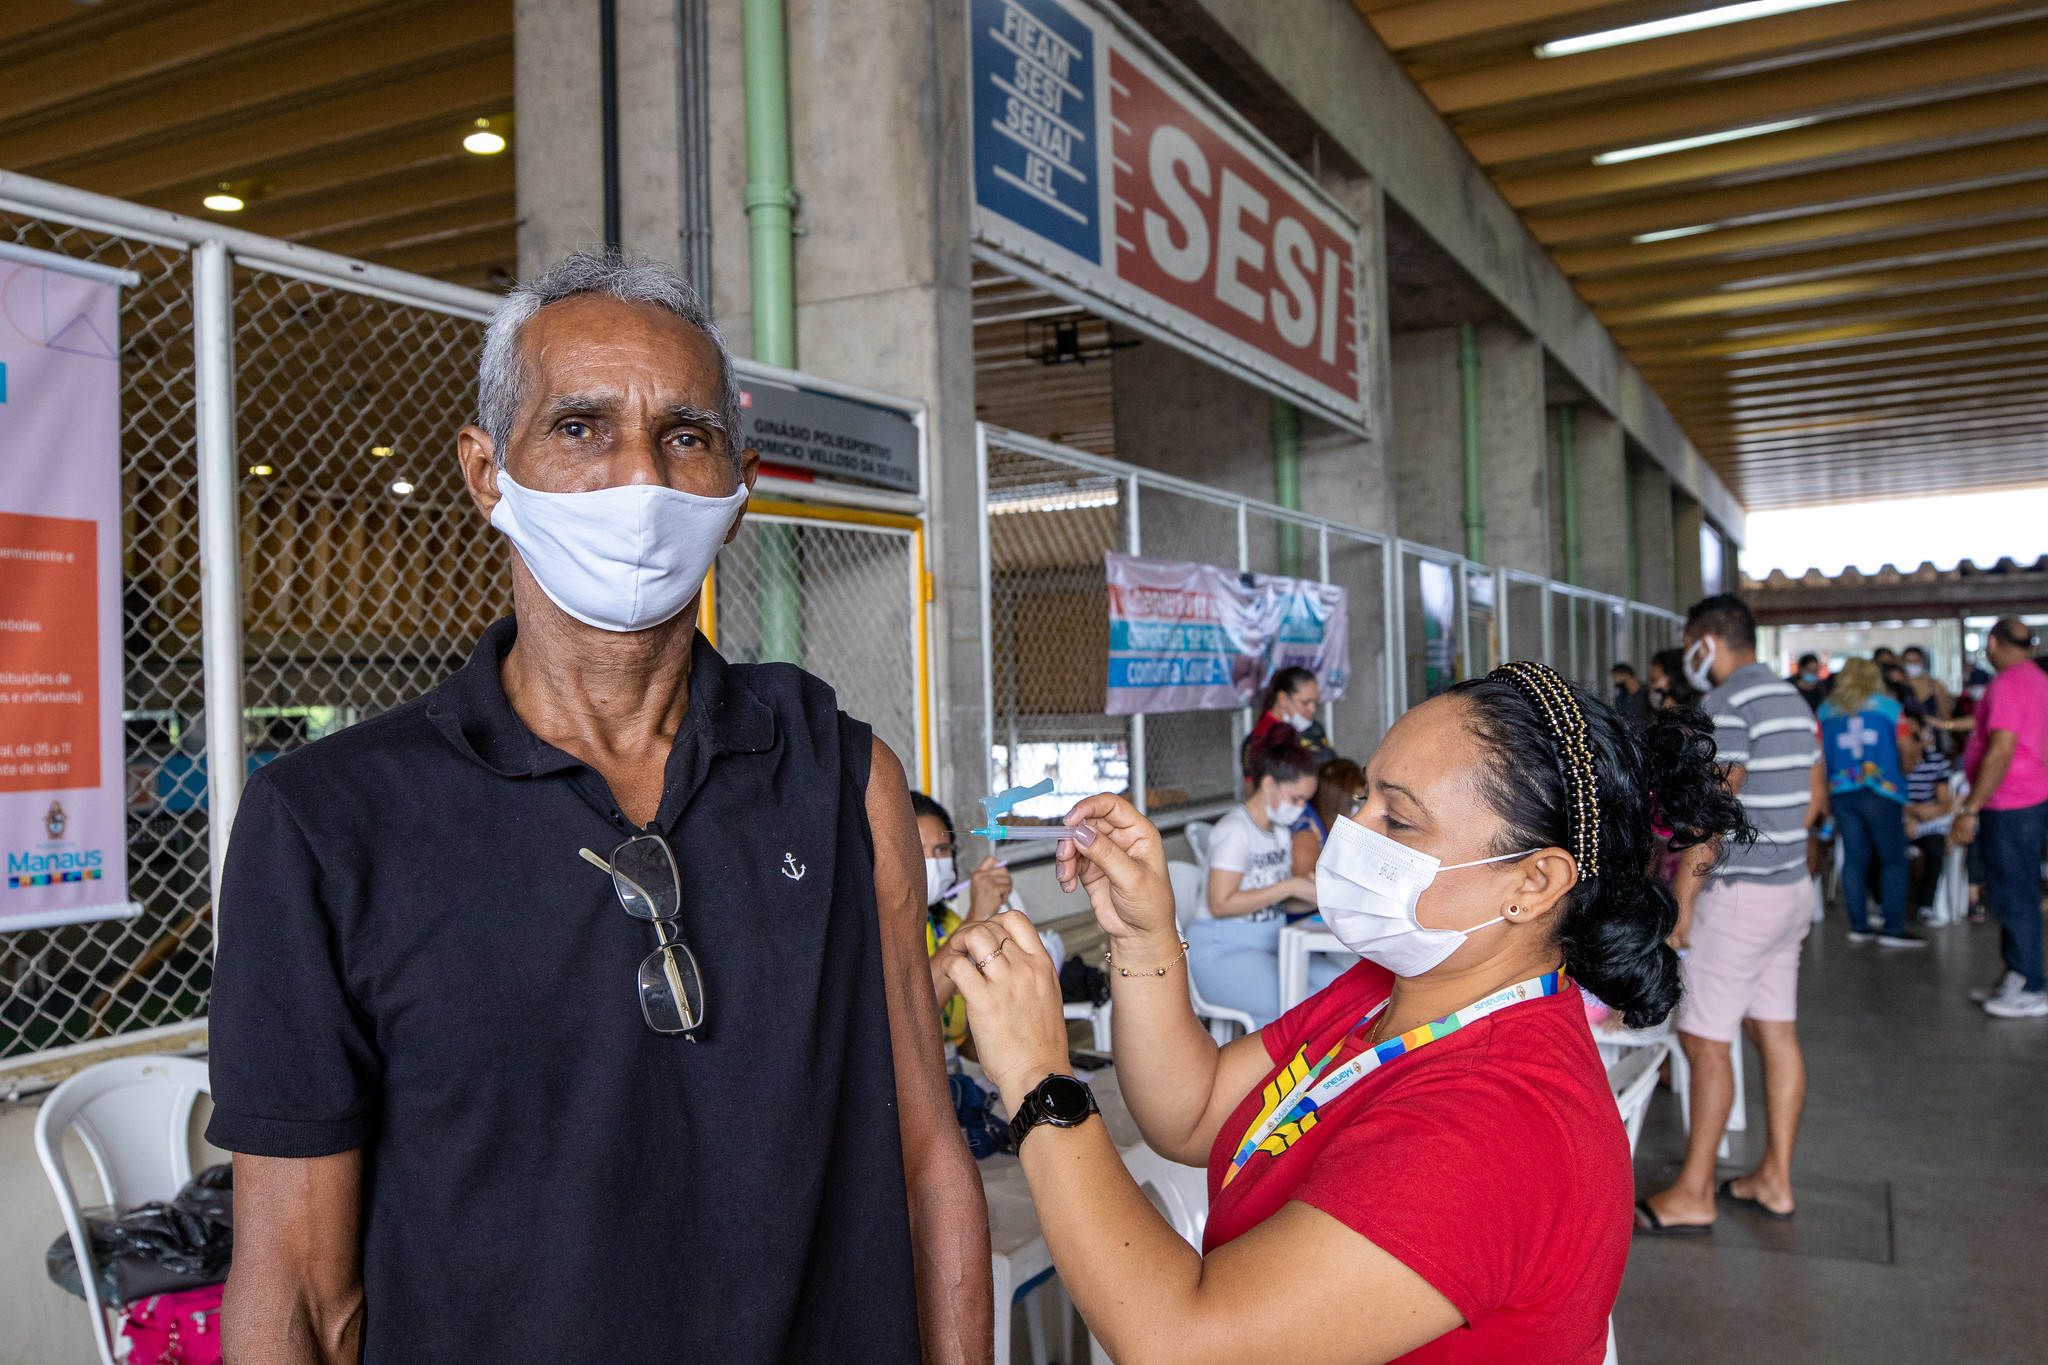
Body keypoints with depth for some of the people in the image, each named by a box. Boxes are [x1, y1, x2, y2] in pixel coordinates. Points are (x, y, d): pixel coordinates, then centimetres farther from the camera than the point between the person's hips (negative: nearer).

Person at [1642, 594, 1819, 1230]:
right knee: (1776, 1034, 14)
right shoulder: (1793, 701, 13)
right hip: (1792, 889, 10)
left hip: (1736, 894, -10)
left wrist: (1679, 902, -19)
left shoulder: (1726, 706, -17)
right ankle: (1775, 1178, 23)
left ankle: (1693, 1195, 5)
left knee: (1704, 1041, -3)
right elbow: (1815, 800, 20)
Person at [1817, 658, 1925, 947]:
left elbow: (1819, 757, 10)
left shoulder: (1826, 710, 9)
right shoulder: (1888, 706, 2)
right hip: (1881, 792, -3)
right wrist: (1902, 768, 23)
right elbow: (1908, 750, 1)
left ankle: (1859, 925, 11)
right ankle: (1893, 928, -1)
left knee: (1854, 858, 8)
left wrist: (1825, 798, 17)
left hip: (1841, 792, 4)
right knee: (1893, 859, 1)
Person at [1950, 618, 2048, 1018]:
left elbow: (2001, 751, -23)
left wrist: (1971, 809, -20)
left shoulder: (2008, 683, -17)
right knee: (2010, 894, 16)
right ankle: (2014, 979, 24)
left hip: (2012, 807, -10)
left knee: (2014, 897, -4)